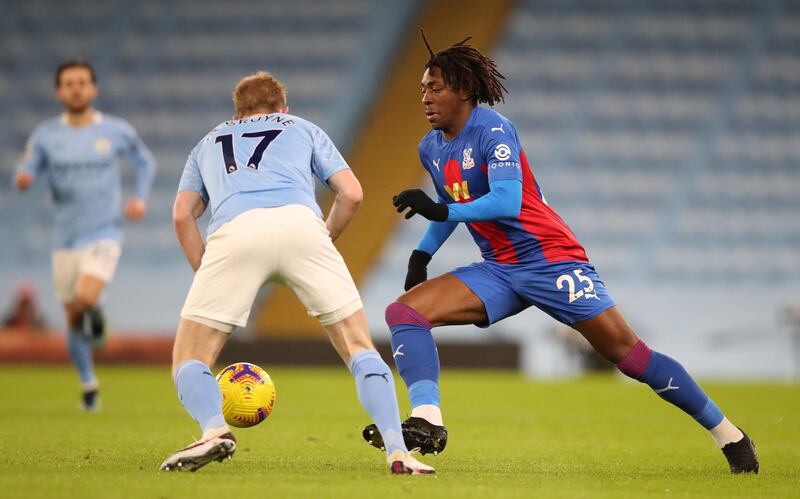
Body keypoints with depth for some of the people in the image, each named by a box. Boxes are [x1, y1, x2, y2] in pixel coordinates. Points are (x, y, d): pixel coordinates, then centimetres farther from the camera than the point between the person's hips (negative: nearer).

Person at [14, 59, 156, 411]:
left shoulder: (116, 131, -1)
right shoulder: (46, 135, 0)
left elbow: (145, 162, 14)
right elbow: (26, 172, 3)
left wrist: (139, 198, -2)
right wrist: (22, 179, -22)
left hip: (103, 234, -2)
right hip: (65, 239, 2)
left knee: (85, 299, -28)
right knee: (73, 321, 8)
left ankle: (95, 315, 9)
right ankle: (89, 384, 29)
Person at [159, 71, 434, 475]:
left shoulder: (208, 143, 38)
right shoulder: (303, 129, 35)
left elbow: (183, 215, 22)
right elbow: (351, 193, 21)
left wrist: (207, 275, 25)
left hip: (234, 232, 0)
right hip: (300, 223, 0)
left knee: (189, 361, 8)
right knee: (359, 349, 11)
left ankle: (214, 430, -22)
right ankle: (396, 449, -6)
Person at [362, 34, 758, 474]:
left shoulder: (492, 130, -15)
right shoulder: (431, 148, 9)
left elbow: (506, 202, -27)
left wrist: (441, 210, -32)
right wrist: (421, 255, 18)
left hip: (549, 258, -7)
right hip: (498, 271, 7)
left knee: (627, 352, -11)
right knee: (404, 312, -12)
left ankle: (727, 434, 2)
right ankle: (426, 423, -24)